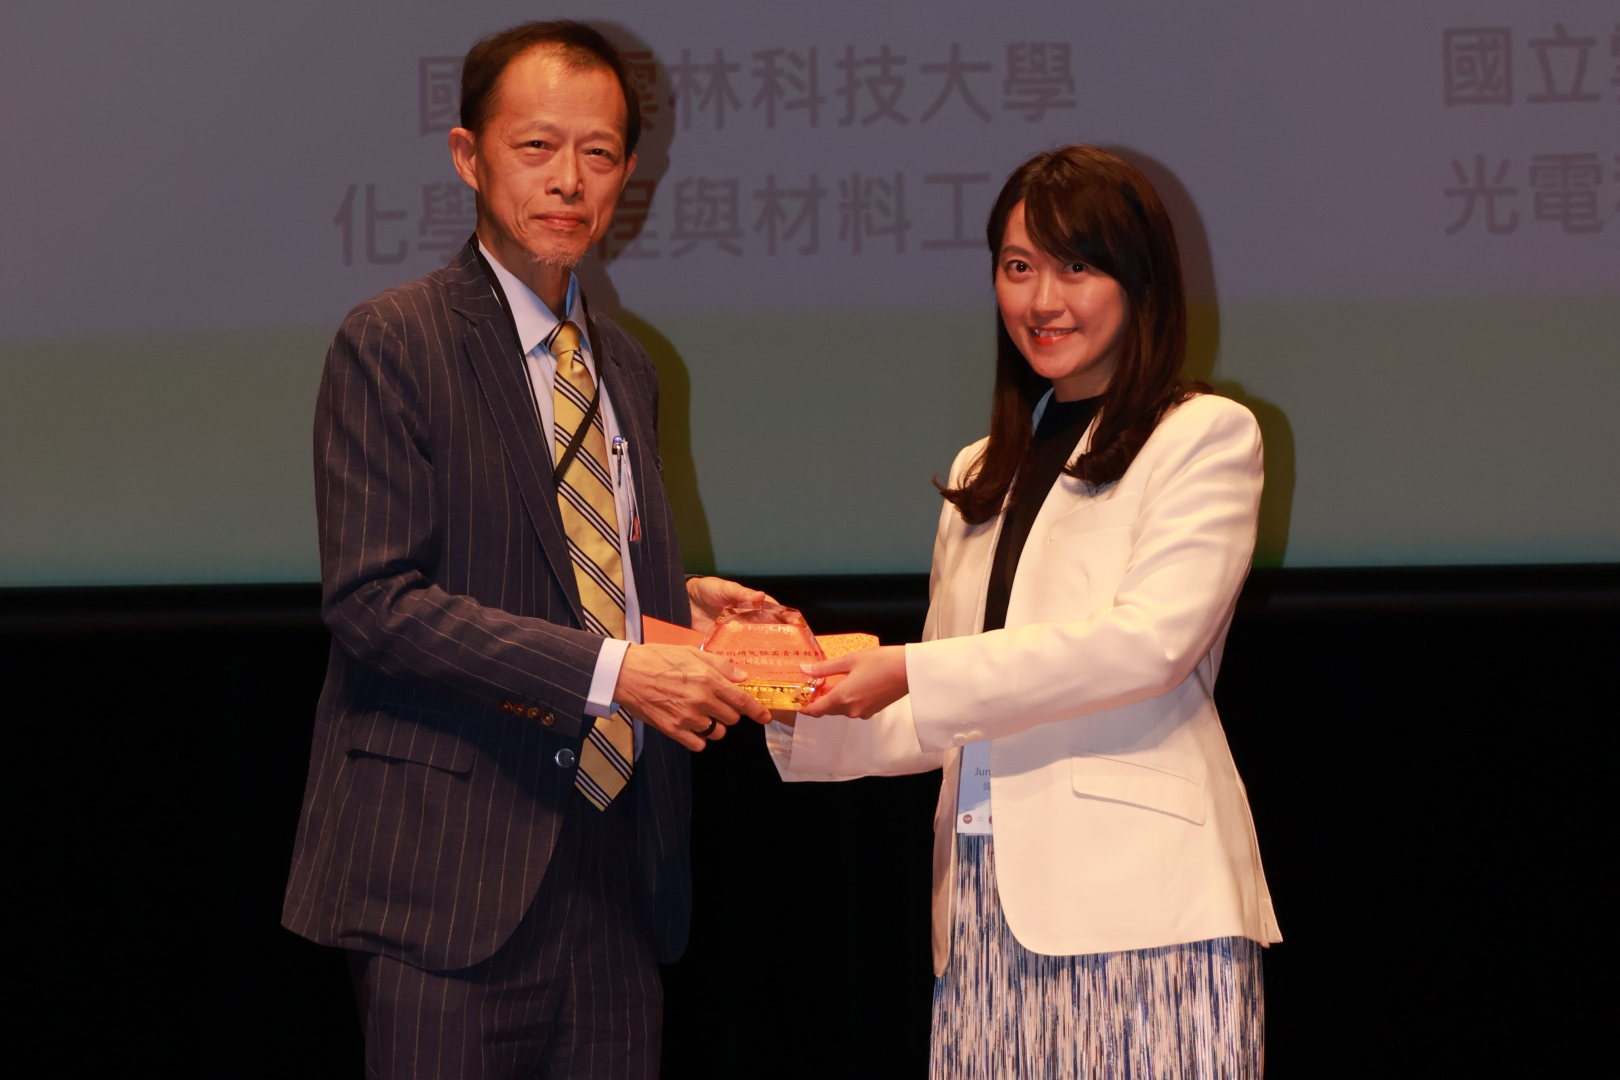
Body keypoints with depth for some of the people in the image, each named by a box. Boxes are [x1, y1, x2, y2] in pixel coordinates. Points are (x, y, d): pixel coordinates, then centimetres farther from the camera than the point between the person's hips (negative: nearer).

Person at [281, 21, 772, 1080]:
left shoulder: (627, 368, 18)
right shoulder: (393, 343, -6)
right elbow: (373, 598, -15)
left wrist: (681, 605, 3)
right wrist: (610, 669, -20)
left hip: (619, 871, 7)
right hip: (456, 877, -6)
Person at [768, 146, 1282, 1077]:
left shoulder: (1209, 435, 3)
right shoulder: (983, 474, 22)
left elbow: (1153, 638, -11)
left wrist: (915, 671, -12)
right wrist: (803, 713, 3)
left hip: (1135, 887, -5)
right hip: (991, 896, 5)